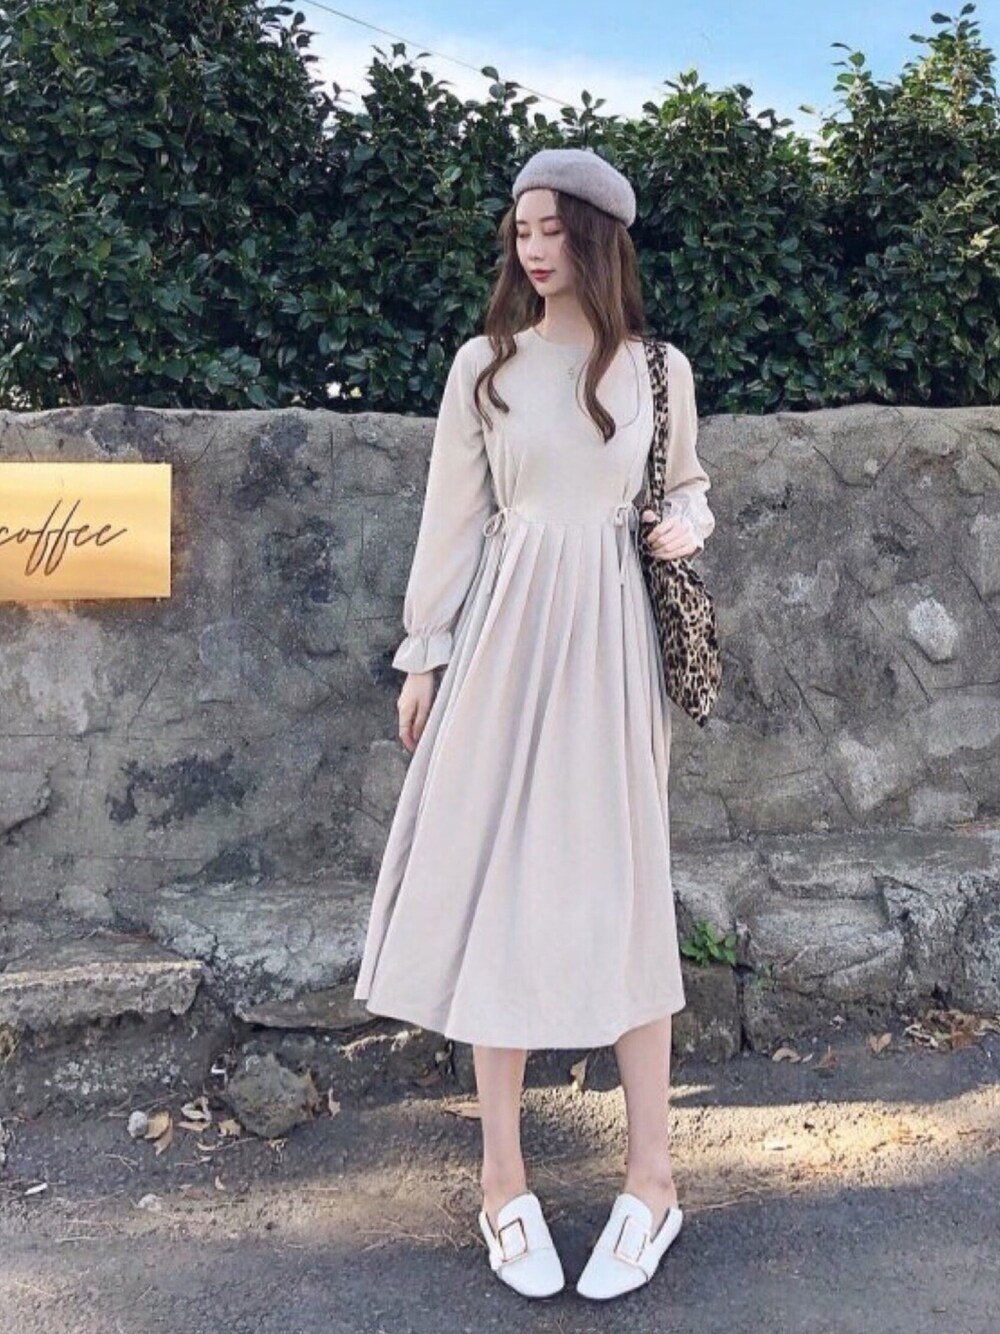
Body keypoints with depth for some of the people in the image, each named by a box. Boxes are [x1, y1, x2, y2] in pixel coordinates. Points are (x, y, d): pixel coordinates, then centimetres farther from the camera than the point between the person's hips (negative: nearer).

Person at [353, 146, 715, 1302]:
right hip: (505, 630, 0)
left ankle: (651, 1175, 11)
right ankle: (502, 1174, 12)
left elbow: (688, 486, 20)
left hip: (612, 633, 0)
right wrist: (423, 652, 3)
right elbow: (451, 515, 6)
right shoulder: (484, 365, 6)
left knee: (618, 881, 0)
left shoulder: (660, 369, 8)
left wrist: (686, 525, -3)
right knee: (495, 878, 0)